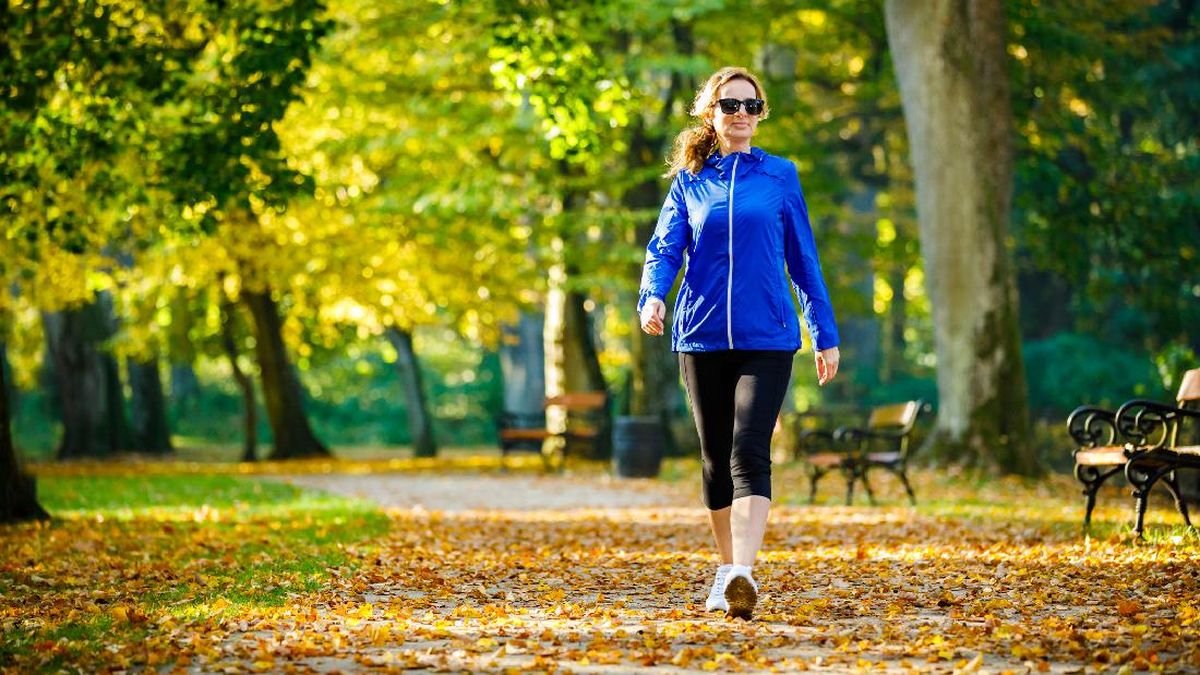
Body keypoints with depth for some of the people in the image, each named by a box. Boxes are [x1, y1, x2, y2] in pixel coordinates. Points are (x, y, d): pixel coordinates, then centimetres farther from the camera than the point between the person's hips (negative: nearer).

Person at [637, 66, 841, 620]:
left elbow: (803, 259, 9)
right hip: (701, 338, 2)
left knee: (749, 454, -17)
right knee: (715, 459, 11)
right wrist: (652, 297, -20)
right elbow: (664, 249, 1)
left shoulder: (780, 176, 6)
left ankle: (743, 574, -27)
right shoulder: (689, 180, 8)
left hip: (766, 338, -2)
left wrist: (825, 335, 9)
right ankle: (726, 572, 24)